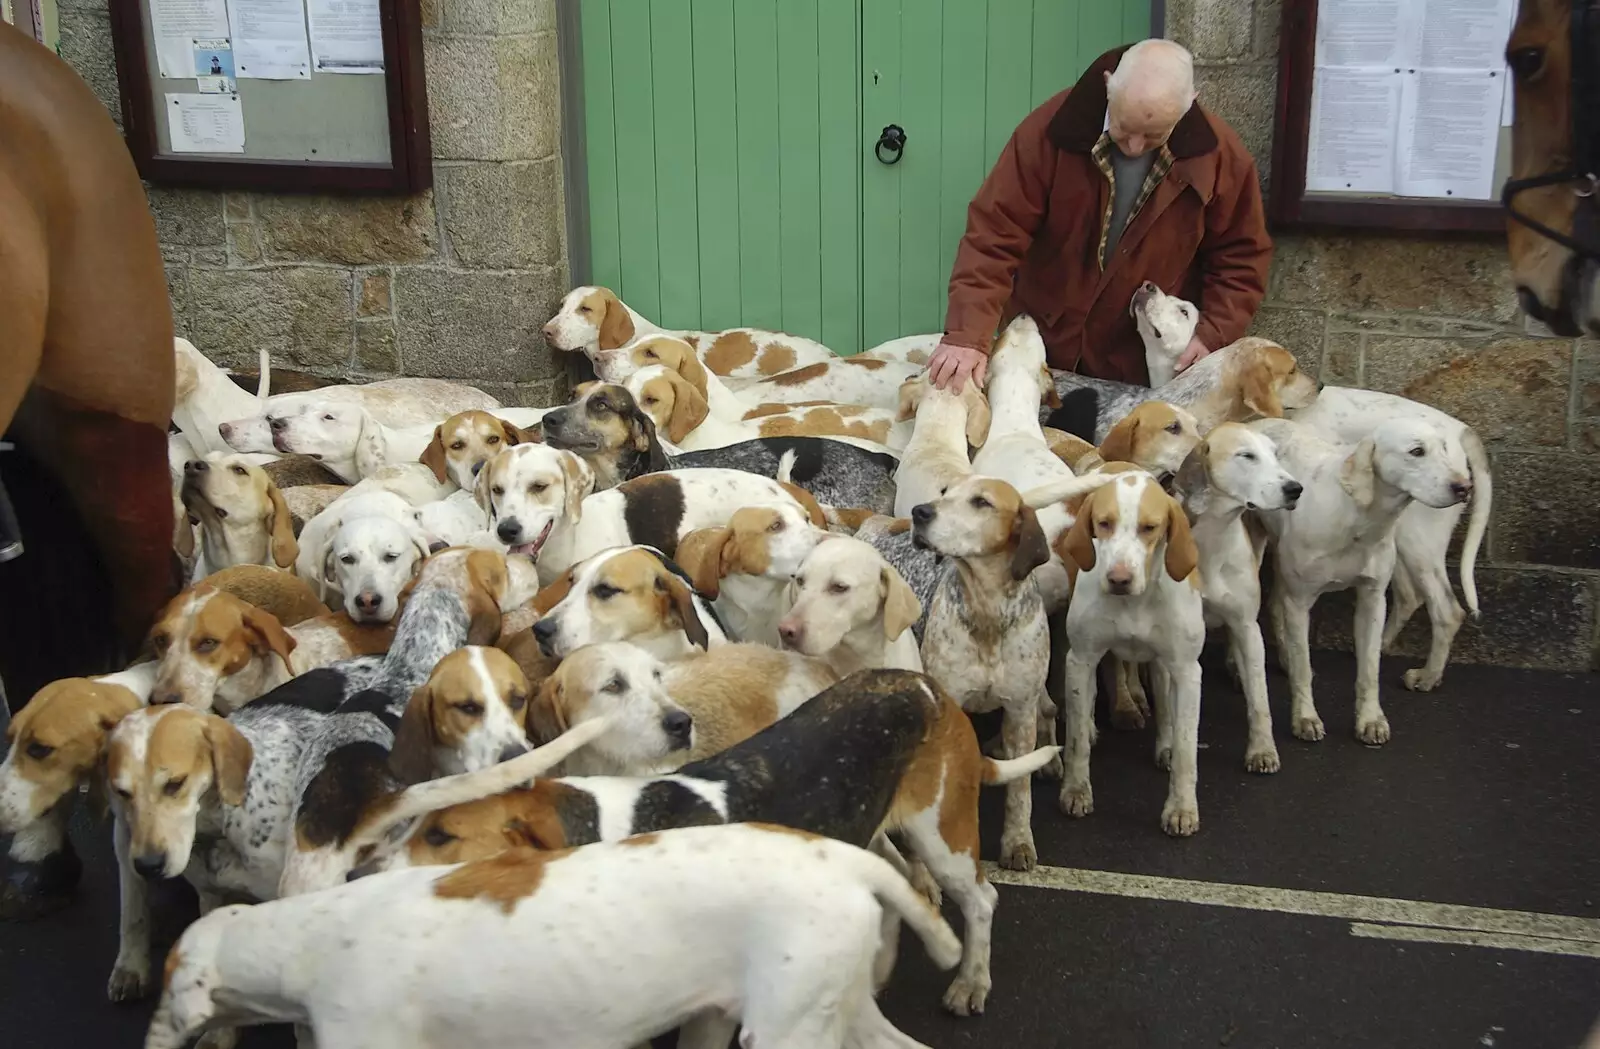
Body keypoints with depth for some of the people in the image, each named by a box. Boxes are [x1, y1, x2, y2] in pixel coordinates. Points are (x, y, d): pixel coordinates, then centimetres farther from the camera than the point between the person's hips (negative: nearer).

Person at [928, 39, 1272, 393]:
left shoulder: (1220, 156, -13)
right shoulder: (1051, 128, -18)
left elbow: (1241, 258, 0)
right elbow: (994, 235, -20)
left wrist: (1212, 335, -14)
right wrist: (968, 334, -30)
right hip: (1038, 350, 0)